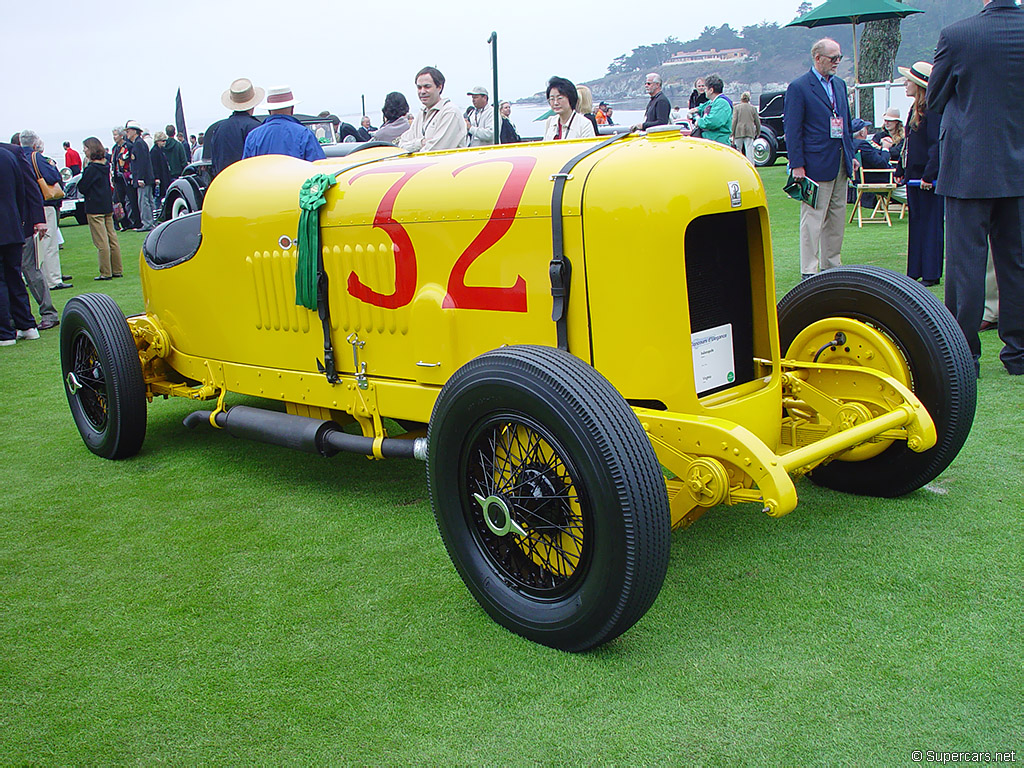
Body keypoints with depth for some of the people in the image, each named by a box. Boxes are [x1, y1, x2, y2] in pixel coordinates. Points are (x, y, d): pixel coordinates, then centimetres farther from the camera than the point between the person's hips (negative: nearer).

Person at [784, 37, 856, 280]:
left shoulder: (840, 84, 15)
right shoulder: (798, 87, -7)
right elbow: (792, 129, -10)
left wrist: (851, 155, 16)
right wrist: (797, 165, -14)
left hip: (841, 163, 8)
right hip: (817, 164, -7)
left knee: (837, 217, 11)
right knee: (813, 218, -5)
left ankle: (831, 266, 21)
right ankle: (808, 271, -1)